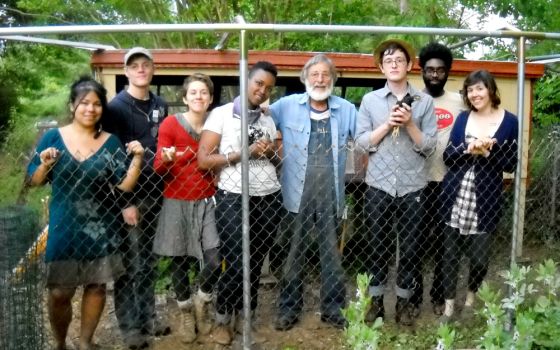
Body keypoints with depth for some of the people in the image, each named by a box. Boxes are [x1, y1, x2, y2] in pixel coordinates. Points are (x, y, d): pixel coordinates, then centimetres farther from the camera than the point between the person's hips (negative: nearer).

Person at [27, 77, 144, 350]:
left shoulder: (110, 142, 0)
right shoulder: (53, 137, -2)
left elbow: (124, 184, -5)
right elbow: (34, 181, 1)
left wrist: (137, 158, -18)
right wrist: (45, 165, -18)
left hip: (101, 227, 1)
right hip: (64, 226, -1)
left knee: (97, 286, 10)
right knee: (59, 292, 1)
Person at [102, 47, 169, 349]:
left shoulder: (161, 106, 10)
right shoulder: (117, 107, -8)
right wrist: (124, 202, -17)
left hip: (155, 194, 5)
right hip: (129, 197, -5)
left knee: (148, 261, 14)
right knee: (129, 263, 3)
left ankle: (148, 315, 27)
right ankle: (129, 325, 15)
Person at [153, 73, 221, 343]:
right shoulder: (170, 124, -7)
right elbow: (159, 169, -9)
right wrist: (166, 159, -29)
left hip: (207, 202, 2)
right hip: (177, 203, -2)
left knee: (215, 262, -6)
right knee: (180, 262, 5)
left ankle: (201, 303, 25)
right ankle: (186, 314, 29)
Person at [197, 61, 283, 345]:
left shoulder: (268, 121, 14)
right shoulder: (221, 114, -2)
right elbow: (203, 160, -9)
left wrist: (271, 152, -2)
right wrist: (244, 152, -14)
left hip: (269, 198, 5)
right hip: (234, 198, -5)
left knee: (255, 264, 8)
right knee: (235, 264, -4)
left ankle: (245, 320, 23)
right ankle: (222, 319, 19)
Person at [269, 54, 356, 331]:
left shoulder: (347, 109, 6)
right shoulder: (287, 105, 1)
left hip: (330, 193, 1)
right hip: (298, 191, -1)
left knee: (331, 252, 11)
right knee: (294, 251, 10)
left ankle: (333, 308, 25)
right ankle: (289, 308, 23)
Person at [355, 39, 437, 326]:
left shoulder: (425, 101, 2)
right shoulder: (370, 100, 4)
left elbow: (429, 146, -1)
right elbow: (362, 141, -3)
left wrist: (409, 123, -14)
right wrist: (388, 123, -13)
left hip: (412, 187, 0)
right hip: (378, 185, 0)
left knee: (410, 247, 8)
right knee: (378, 245, 9)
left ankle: (403, 300, 24)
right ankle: (376, 299, 23)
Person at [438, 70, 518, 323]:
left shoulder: (509, 122, -1)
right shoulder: (463, 118, 7)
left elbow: (512, 164, -2)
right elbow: (447, 157, 2)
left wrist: (488, 151, -18)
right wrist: (468, 149, -16)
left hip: (486, 200, -2)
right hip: (455, 198, 2)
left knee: (479, 258, 2)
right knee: (450, 254, 6)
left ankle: (470, 298, 30)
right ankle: (448, 306, 19)